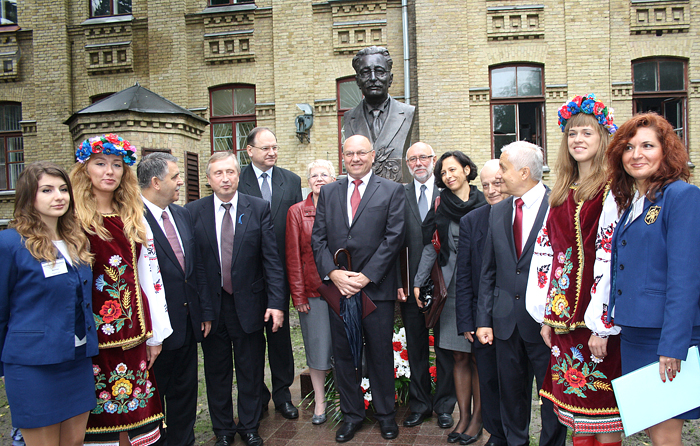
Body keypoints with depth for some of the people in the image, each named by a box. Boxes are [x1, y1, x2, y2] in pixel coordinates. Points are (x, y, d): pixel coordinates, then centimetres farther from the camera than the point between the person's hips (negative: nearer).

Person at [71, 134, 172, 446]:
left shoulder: (135, 218, 9)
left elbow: (150, 273, 9)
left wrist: (155, 334, 7)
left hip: (131, 333, 4)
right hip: (92, 333, -3)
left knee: (130, 411, 11)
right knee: (98, 416, 6)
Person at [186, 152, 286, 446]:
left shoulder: (259, 208, -3)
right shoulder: (193, 211, -2)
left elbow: (271, 259, -5)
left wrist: (276, 301, -10)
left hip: (249, 303, 0)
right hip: (210, 305, 1)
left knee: (251, 371, 12)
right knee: (217, 371, 15)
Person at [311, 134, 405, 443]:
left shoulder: (392, 191, 2)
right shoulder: (328, 192, 11)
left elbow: (393, 238, -7)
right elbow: (318, 238, 5)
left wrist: (367, 276, -14)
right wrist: (333, 273, -10)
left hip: (377, 288, -3)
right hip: (338, 288, 3)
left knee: (381, 354, 9)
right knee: (343, 355, 11)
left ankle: (385, 413, 28)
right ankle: (351, 414, 28)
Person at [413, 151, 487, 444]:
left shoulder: (485, 204, -1)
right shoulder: (440, 205, 5)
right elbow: (429, 245, 6)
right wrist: (418, 282, 1)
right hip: (452, 286, 2)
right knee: (459, 357, 9)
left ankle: (478, 418, 20)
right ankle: (463, 417, 21)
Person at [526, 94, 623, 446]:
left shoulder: (611, 191, -8)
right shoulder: (561, 194, 13)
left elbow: (610, 256, -15)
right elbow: (545, 252, 10)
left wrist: (602, 324, -18)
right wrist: (546, 317, 7)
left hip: (595, 317, -6)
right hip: (564, 315, 6)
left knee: (602, 416, 3)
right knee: (575, 414, 14)